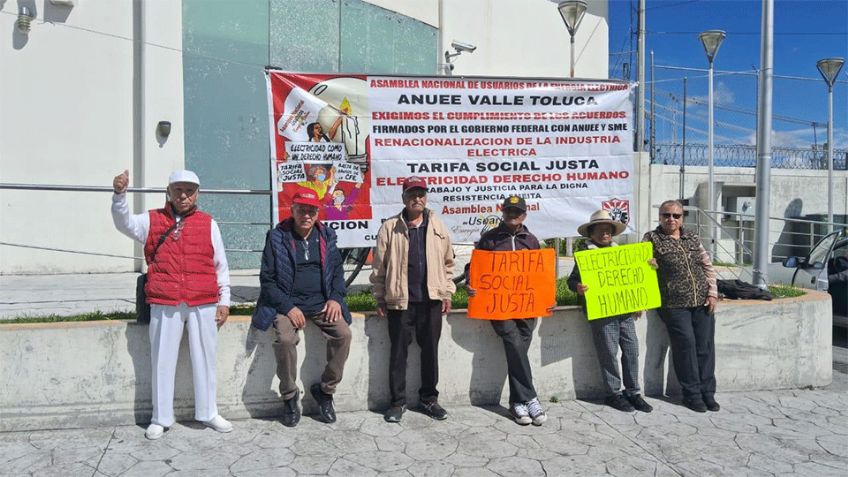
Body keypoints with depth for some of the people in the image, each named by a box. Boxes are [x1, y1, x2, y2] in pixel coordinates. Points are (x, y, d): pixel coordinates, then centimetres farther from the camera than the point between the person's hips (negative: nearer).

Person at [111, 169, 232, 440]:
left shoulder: (208, 224, 7)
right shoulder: (152, 220, 8)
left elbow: (221, 266, 9)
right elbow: (124, 223, -9)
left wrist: (224, 301, 7)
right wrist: (120, 195, -26)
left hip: (204, 305, 0)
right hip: (164, 306, 0)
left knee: (205, 360, 10)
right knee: (163, 361, 8)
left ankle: (208, 413, 25)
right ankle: (161, 418, 22)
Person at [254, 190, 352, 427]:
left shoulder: (326, 236, 8)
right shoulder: (277, 237, -3)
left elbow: (337, 270, 15)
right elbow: (267, 279, -3)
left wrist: (335, 298, -2)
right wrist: (287, 307, -14)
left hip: (321, 302, 3)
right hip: (288, 303, -3)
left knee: (343, 333, -20)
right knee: (285, 339, -30)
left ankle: (325, 389, 1)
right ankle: (289, 397, -6)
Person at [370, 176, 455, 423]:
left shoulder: (438, 227, 7)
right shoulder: (390, 228, 0)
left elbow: (447, 263, 10)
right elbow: (379, 266, 0)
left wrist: (447, 293, 6)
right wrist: (380, 298, -1)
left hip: (431, 300, 2)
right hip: (400, 300, -2)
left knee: (430, 350, 11)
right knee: (398, 352, 6)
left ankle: (428, 399, 25)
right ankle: (398, 401, 18)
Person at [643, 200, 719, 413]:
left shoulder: (692, 238, 16)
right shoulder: (652, 238, 4)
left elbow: (708, 265, 16)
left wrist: (712, 293, 7)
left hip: (703, 302, 4)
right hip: (675, 304, -4)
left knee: (706, 345, 3)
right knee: (686, 343, -9)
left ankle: (707, 392, 14)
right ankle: (692, 393, 4)